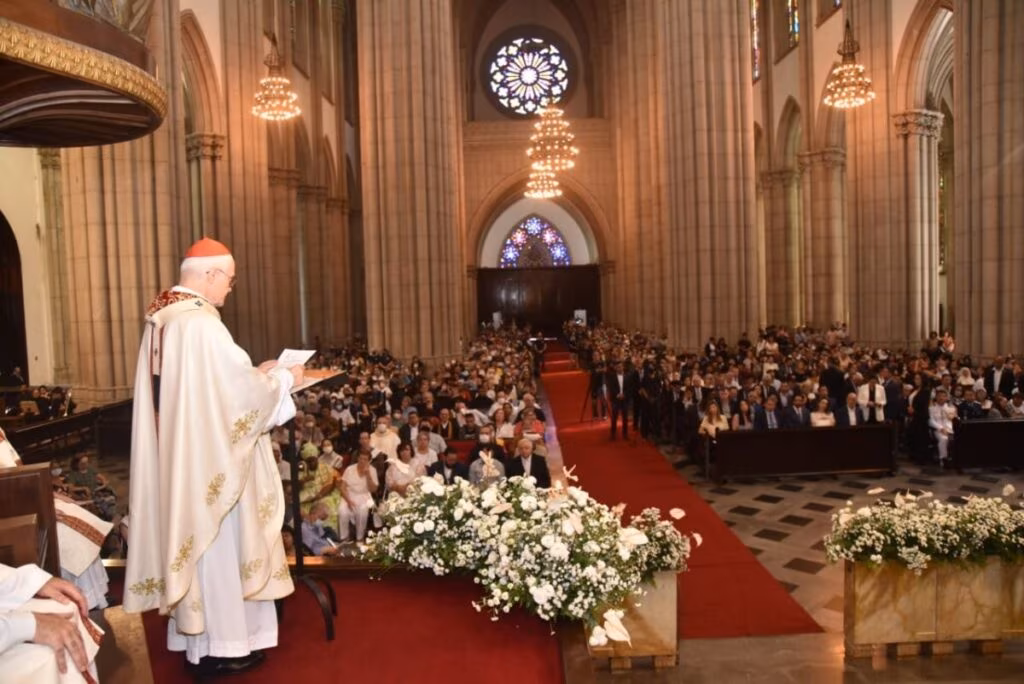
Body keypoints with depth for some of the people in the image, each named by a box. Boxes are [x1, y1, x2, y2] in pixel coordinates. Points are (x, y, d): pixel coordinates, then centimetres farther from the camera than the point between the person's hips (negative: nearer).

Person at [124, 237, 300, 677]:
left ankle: (196, 634, 31)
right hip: (207, 461, -9)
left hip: (177, 460, 9)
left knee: (192, 536, 17)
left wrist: (255, 372, 14)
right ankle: (220, 645, 16)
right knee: (217, 544, 3)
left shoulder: (161, 320, 9)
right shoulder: (200, 324, -21)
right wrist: (285, 378, -4)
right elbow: (242, 392, -20)